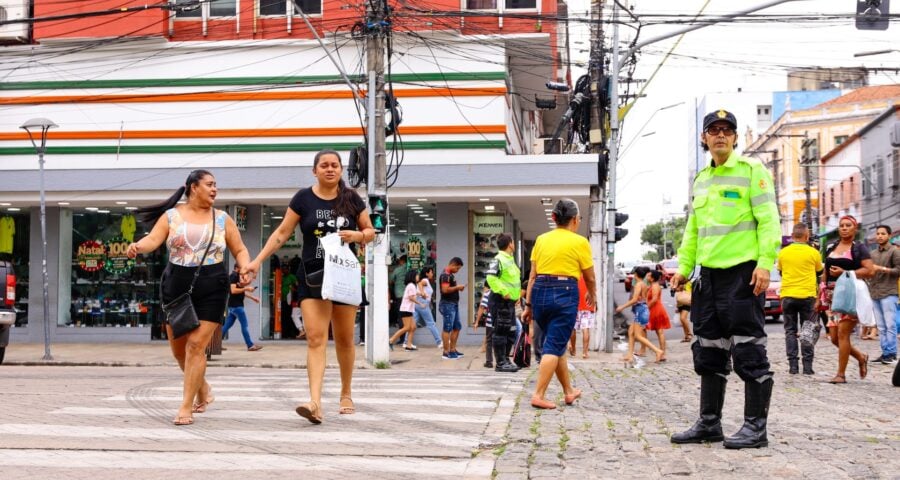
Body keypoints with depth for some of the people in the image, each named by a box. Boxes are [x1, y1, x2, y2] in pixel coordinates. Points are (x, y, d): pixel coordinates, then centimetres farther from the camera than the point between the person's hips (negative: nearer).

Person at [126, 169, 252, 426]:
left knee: (196, 345, -11)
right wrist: (137, 246, -32)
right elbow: (153, 239, -10)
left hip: (211, 288, -1)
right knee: (178, 347, 8)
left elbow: (240, 250, 12)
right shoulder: (171, 216, 6)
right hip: (176, 286, 2)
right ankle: (203, 391, 33)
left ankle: (186, 407, -6)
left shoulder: (222, 219, 9)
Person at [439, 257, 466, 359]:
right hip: (447, 305, -11)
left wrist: (458, 288, 9)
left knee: (457, 327, 15)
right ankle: (446, 352, -2)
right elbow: (445, 290, -25)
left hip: (454, 305, 11)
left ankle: (452, 349, 21)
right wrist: (457, 287, -14)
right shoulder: (445, 275, -15)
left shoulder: (451, 275, 17)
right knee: (447, 329, -6)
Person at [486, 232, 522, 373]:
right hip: (500, 301, -10)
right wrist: (503, 292, -25)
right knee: (500, 332, -6)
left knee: (510, 333, 13)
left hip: (509, 302, 10)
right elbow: (491, 278, -24)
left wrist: (517, 294, 14)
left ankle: (505, 360, 21)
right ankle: (500, 363, -2)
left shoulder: (510, 260, 19)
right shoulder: (498, 260, -13)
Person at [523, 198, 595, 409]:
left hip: (540, 291, 6)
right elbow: (590, 277, 6)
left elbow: (532, 275, 8)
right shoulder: (579, 242, -2)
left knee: (557, 343, 17)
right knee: (554, 346, -4)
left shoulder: (541, 240, 10)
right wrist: (591, 295, 25)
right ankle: (539, 395, -10)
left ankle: (569, 391, 29)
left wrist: (528, 304, 12)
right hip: (565, 293, -5)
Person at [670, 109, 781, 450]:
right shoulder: (701, 179, 18)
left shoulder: (752, 170, -2)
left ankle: (755, 427, 2)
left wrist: (765, 264, -19)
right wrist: (683, 267, 13)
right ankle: (709, 423, 18)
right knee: (709, 353, 10)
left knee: (748, 351, -4)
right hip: (709, 274, 7)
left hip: (743, 272, -7)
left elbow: (768, 220, -9)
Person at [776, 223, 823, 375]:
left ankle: (793, 365, 0)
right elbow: (819, 270, 13)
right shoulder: (813, 253, -4)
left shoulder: (783, 252, 0)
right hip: (807, 295, -1)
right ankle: (807, 366, 0)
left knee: (790, 331, 6)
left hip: (788, 296, 1)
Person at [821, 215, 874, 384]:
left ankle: (841, 374, -6)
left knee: (842, 333, -12)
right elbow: (826, 273, 22)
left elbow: (870, 270, -11)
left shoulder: (859, 248, 1)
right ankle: (861, 357, 27)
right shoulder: (830, 248, 18)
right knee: (834, 337, 4)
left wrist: (844, 273, -15)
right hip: (833, 296, 6)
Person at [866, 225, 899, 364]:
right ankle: (885, 352, 8)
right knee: (881, 326, 5)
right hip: (875, 294, 6)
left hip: (888, 293, -6)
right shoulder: (873, 253, 18)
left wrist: (882, 269, -15)